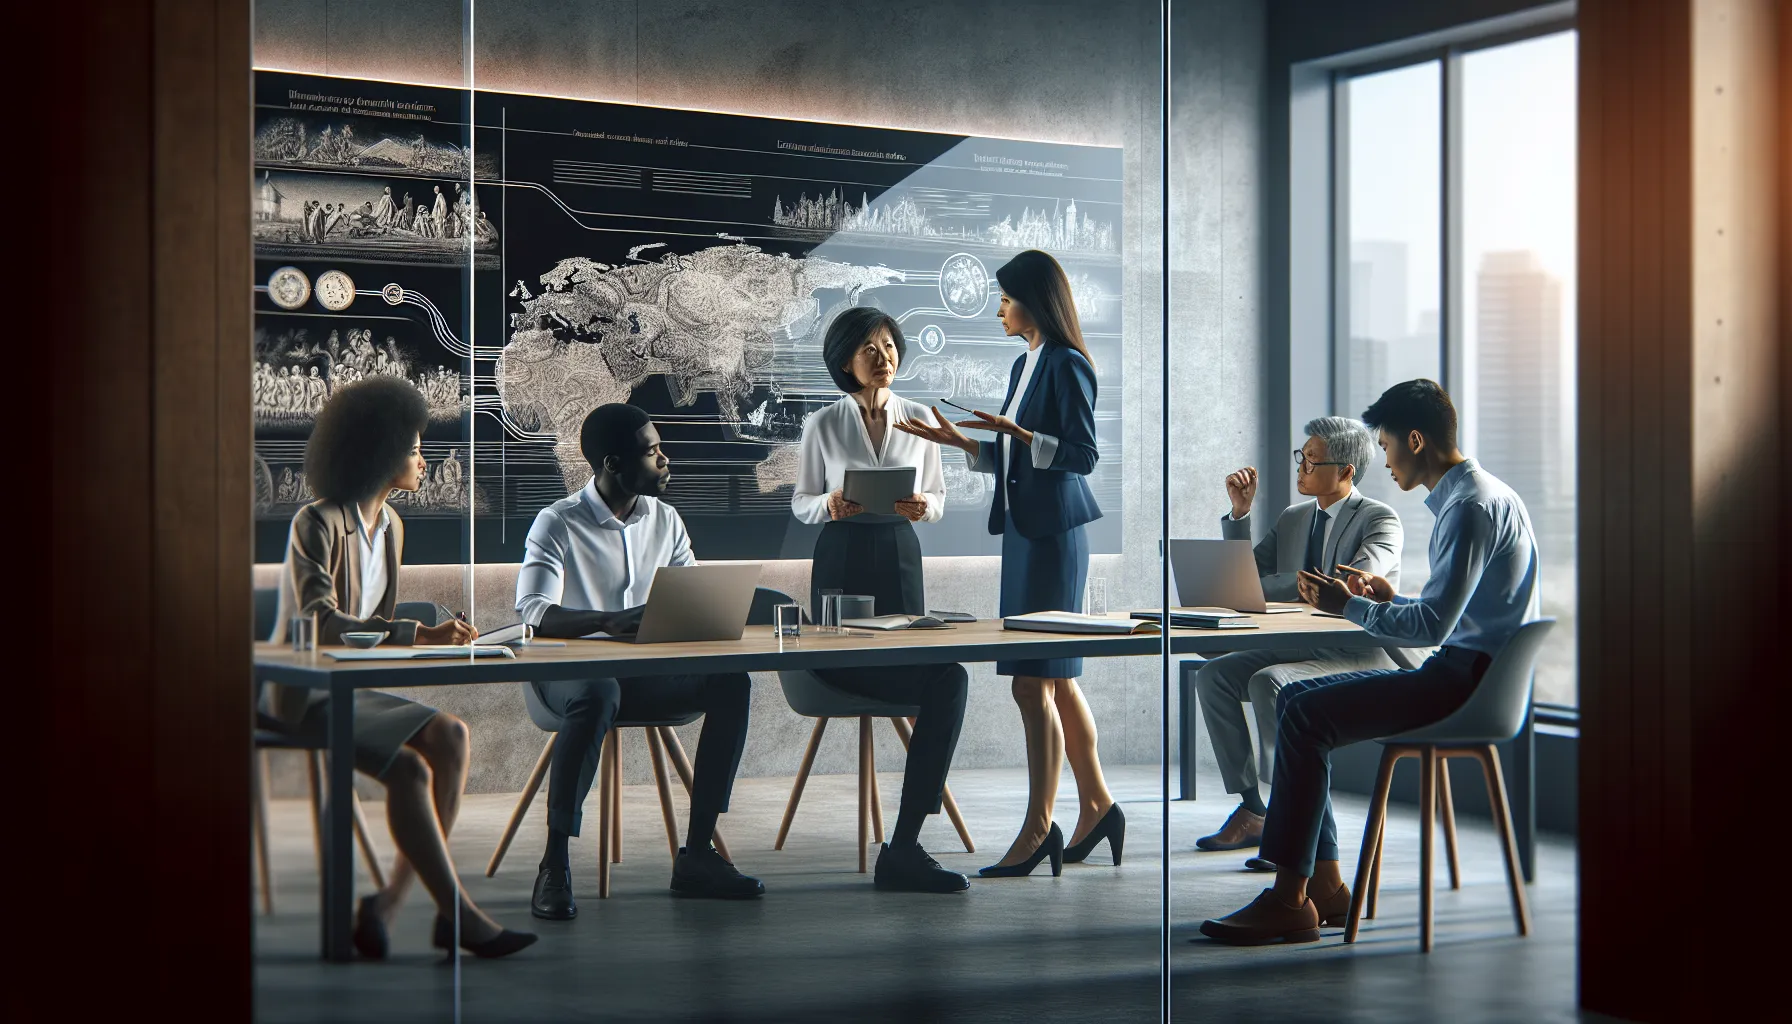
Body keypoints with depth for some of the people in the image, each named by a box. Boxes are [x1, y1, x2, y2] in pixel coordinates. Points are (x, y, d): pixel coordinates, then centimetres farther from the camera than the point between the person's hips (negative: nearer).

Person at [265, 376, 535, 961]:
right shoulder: (316, 524, -13)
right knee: (409, 770, -27)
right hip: (305, 696, -8)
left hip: (354, 684, 8)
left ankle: (388, 906, -19)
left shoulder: (390, 526, 12)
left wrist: (432, 639, -4)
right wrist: (418, 636, -32)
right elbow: (320, 622, -25)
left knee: (450, 737, -18)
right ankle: (457, 916, -19)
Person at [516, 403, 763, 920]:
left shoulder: (665, 520, 11)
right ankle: (555, 866, -31)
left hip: (641, 673, 6)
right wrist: (609, 620, -38)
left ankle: (696, 853, -16)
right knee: (598, 695, -41)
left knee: (731, 682, -20)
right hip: (565, 674, -6)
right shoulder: (559, 524, -8)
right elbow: (535, 613, -21)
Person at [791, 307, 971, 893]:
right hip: (842, 557, -4)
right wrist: (830, 506, -16)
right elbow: (801, 502, 6)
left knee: (947, 678, -19)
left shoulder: (919, 420, 7)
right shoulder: (823, 425, 0)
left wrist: (922, 507, -11)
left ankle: (905, 843, -13)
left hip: (900, 557, 4)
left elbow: (938, 499, 13)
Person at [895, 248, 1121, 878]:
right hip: (1024, 529, 9)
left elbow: (1083, 455, -16)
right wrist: (959, 441, 14)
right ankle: (1096, 806, 21)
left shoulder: (1067, 366, -11)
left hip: (1053, 534, -9)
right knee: (1057, 679, 12)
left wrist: (1020, 434, -25)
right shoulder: (1026, 365, 17)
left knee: (1034, 681, -8)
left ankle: (1038, 829, -3)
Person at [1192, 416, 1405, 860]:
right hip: (1300, 648, 8)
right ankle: (1250, 810, -10)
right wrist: (1240, 512, 2)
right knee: (1213, 674, -13)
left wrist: (1274, 586, -21)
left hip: (1361, 657, -8)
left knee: (1268, 682, -32)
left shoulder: (1380, 519, -7)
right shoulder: (1292, 519, 15)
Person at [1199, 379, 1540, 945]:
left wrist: (1349, 606, -11)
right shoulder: (1475, 495, 18)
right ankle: (1325, 885, 2)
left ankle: (1288, 900, -14)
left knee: (1305, 717, -18)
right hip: (1462, 672, 11)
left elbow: (1433, 625, -23)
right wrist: (1391, 597, 16)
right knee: (1294, 698, 6)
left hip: (1468, 680, -11)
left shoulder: (1473, 505, -16)